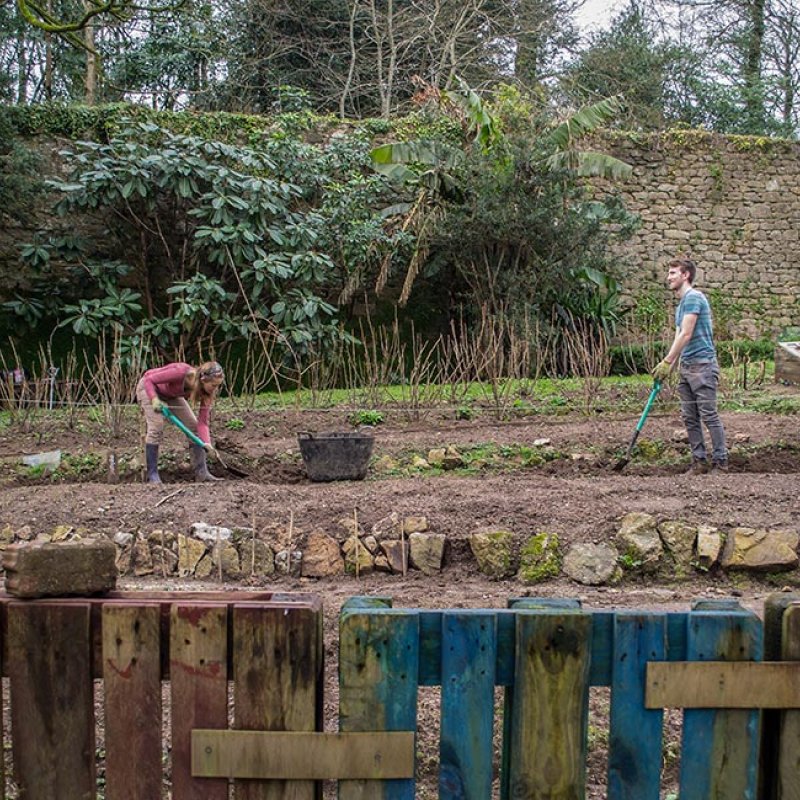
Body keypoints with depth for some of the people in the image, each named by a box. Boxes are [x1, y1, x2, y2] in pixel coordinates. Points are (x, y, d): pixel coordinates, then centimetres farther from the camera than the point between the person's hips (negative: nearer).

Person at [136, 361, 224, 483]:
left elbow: (202, 422, -20)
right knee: (156, 426, -23)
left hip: (171, 394, 6)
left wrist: (207, 443, -35)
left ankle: (202, 472, 1)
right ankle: (152, 475, -16)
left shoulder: (205, 391, -22)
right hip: (149, 387, -6)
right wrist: (154, 399, -44)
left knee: (193, 426, -3)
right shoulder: (181, 372, -39)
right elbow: (149, 379, -30)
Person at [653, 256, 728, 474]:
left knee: (709, 415, -6)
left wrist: (666, 362, -16)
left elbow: (685, 335, -18)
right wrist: (669, 367, 14)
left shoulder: (693, 298, -12)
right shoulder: (681, 302, 18)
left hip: (702, 364, -10)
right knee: (689, 417, 9)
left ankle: (720, 461, -1)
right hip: (686, 366, 10)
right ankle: (699, 460, 14)